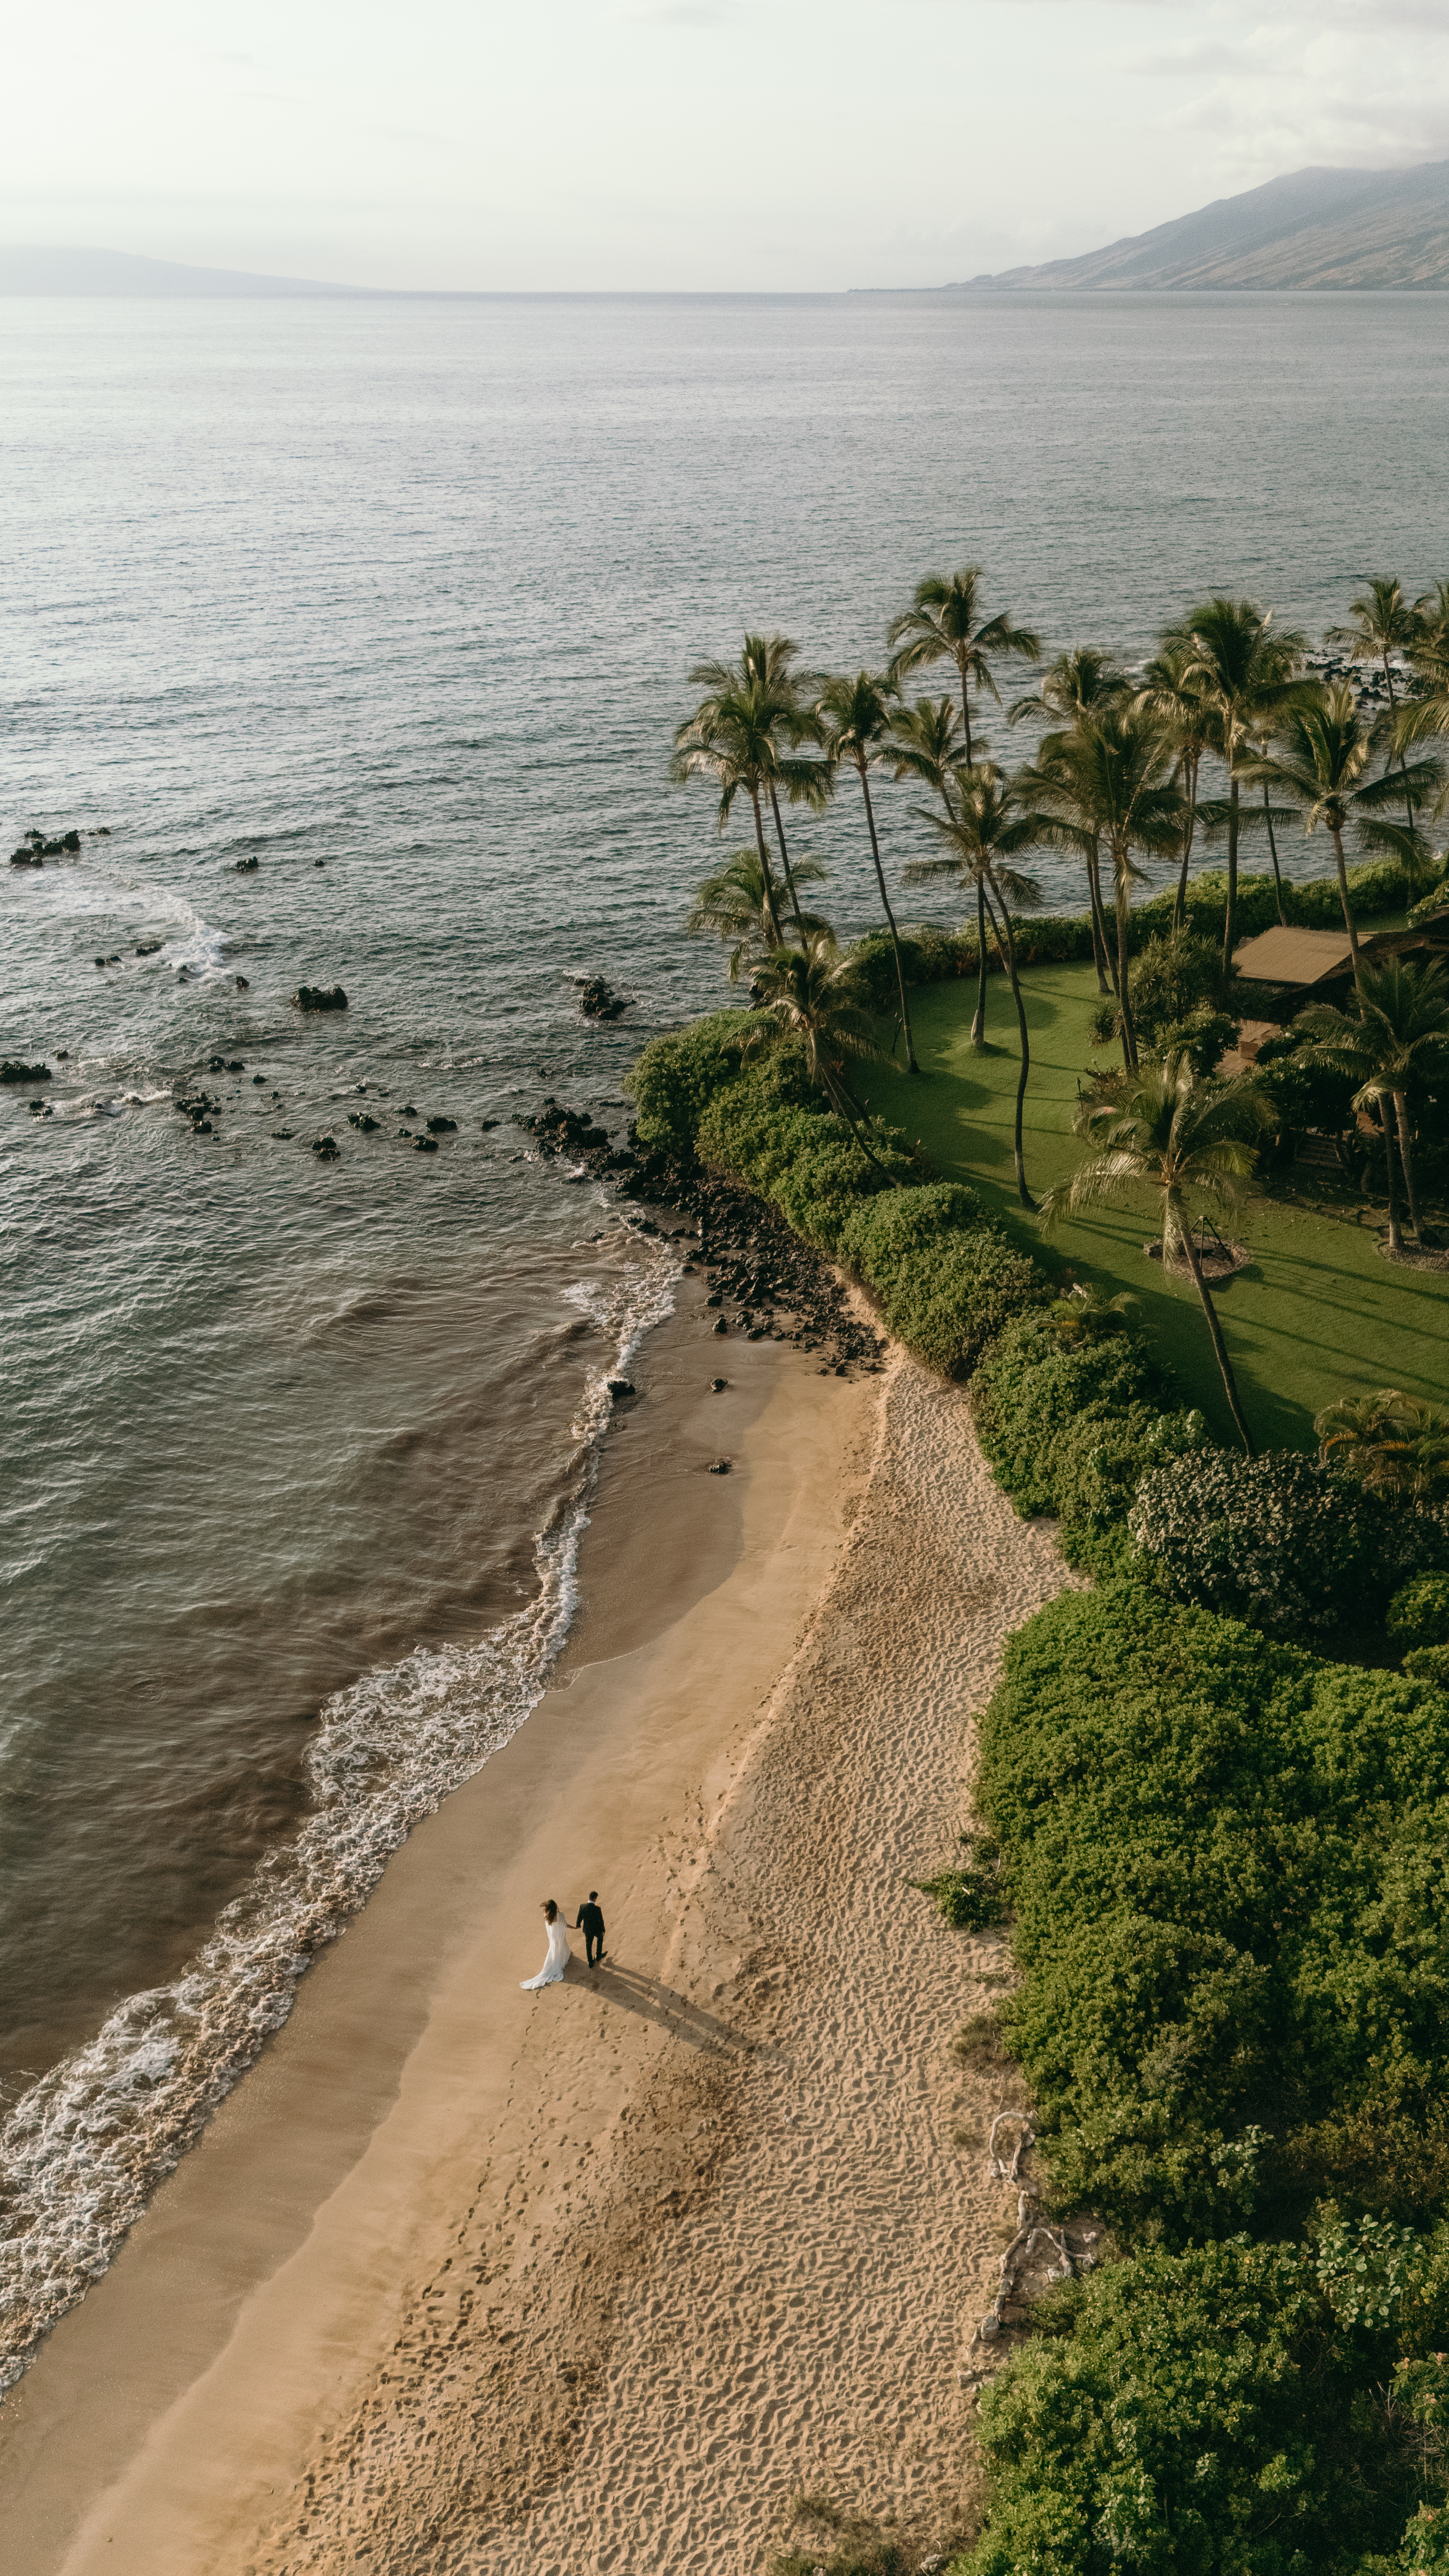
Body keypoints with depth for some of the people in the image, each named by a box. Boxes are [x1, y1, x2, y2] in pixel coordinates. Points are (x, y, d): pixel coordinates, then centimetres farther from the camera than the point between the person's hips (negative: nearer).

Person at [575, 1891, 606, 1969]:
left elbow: (580, 1918, -3)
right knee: (600, 1938, 31)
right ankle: (599, 1955, 44)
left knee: (589, 1945, 22)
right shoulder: (597, 1909, -30)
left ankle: (591, 1962, 35)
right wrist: (603, 1930, 0)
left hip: (587, 1930, 3)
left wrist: (578, 1925, 19)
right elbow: (601, 1921, -19)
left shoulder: (583, 1907, -19)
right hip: (596, 1929, -3)